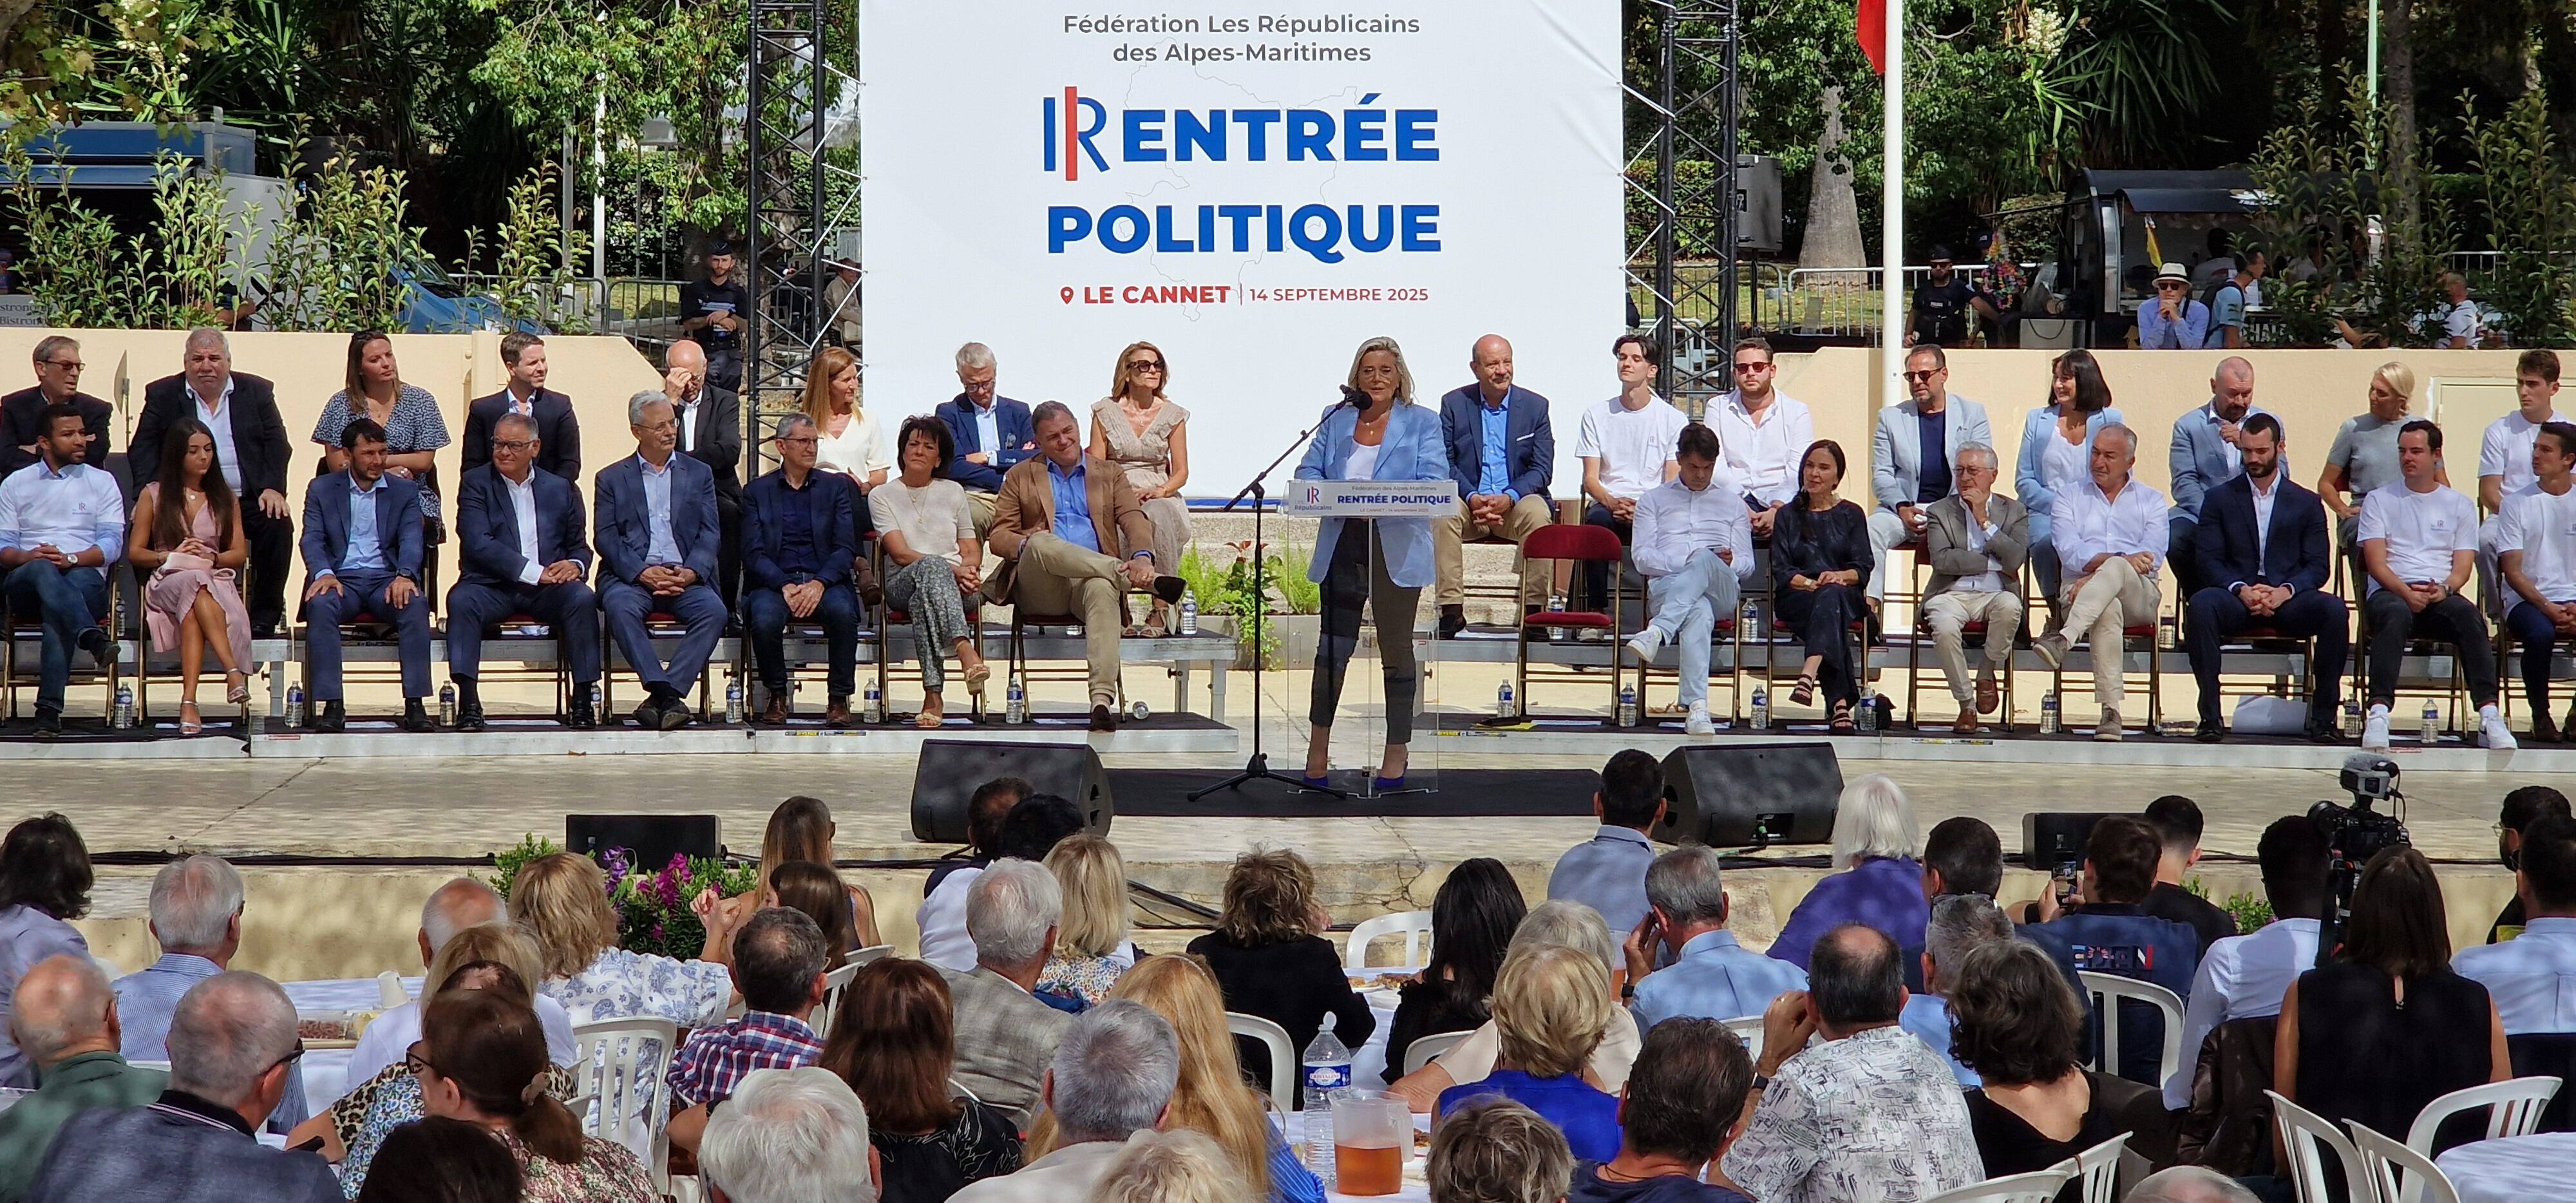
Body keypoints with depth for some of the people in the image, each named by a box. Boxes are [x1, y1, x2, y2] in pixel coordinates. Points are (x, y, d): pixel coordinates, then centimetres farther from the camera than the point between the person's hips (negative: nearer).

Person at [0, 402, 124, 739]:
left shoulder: (102, 483, 16)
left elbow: (112, 544, 4)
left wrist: (71, 559, -15)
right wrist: (27, 557, -16)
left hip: (84, 577, -1)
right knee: (44, 572, -37)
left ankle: (49, 708, -46)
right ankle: (92, 637, -62)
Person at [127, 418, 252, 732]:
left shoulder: (225, 499, 21)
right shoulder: (153, 495, 15)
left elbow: (240, 553, 15)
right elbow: (135, 552, 11)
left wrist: (212, 558, -6)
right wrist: (170, 557, -7)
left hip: (217, 581, 1)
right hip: (167, 582, -1)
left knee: (192, 611, -39)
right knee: (193, 584, -41)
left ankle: (189, 701, -55)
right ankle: (233, 671, -57)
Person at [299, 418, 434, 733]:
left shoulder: (404, 491, 14)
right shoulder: (321, 489, 12)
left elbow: (412, 539, 0)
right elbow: (312, 540, 1)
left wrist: (405, 575, -22)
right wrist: (324, 573, -21)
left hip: (386, 579, 1)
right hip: (342, 578, -1)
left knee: (415, 604, -33)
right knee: (321, 605, -35)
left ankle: (415, 705, -34)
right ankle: (332, 705, -35)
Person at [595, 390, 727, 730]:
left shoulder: (699, 475, 19)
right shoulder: (612, 479, 15)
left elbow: (709, 534, 9)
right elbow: (606, 538, 3)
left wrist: (691, 572, -11)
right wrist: (642, 572, -14)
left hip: (685, 577, 1)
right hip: (631, 577, -1)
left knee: (713, 610, -30)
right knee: (621, 606, -35)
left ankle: (664, 695, -33)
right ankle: (666, 694, -39)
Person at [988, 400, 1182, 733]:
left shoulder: (1109, 474, 22)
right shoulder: (1021, 477, 21)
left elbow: (1134, 519, 5)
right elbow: (999, 537, 12)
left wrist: (1143, 556, -19)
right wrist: (1025, 544, -13)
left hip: (1090, 579, 0)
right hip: (1040, 590, 0)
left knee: (1103, 590, -39)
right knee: (1043, 543, -36)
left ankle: (1103, 698, -53)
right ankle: (1144, 580, -37)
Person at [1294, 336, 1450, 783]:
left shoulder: (1422, 424, 5)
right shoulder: (1336, 420, 13)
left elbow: (1432, 482, -6)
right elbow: (1308, 473, 8)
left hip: (1396, 551, -2)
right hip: (1342, 549, 2)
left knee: (1396, 649, 5)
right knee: (1333, 646, 0)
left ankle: (1396, 750, 13)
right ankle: (1318, 745, 11)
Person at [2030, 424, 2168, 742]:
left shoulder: (2151, 500, 19)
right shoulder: (2070, 498, 20)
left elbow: (2152, 556, 1)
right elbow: (2070, 551, 0)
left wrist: (2105, 568, -14)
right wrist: (2118, 558, -18)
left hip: (2139, 594, 0)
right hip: (2082, 589, 0)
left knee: (2115, 571, -37)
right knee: (2108, 609, -38)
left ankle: (2064, 640, -55)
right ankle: (2111, 711, -49)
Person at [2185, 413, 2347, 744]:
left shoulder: (2307, 503, 16)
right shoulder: (2219, 499, 15)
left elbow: (2318, 567, 7)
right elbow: (2209, 561, 4)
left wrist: (2285, 591, -13)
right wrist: (2241, 590, -15)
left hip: (2288, 600, 1)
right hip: (2237, 597, -1)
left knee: (2334, 610, -31)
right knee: (2202, 604, -35)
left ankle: (2323, 717, -23)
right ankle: (2210, 715, -33)